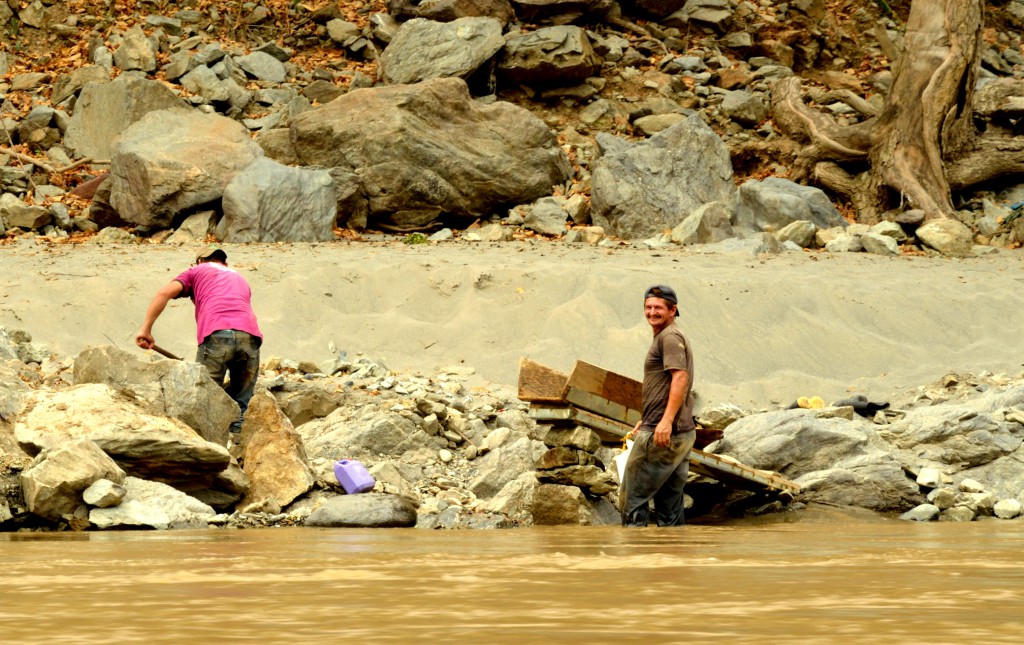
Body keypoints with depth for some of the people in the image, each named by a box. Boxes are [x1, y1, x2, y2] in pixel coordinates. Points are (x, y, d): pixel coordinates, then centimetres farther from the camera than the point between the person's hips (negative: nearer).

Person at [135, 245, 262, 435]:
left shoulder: (196, 272, 25)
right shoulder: (239, 278, 38)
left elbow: (165, 293, 8)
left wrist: (145, 329, 8)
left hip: (216, 335, -4)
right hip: (250, 337, 4)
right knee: (241, 405, 12)